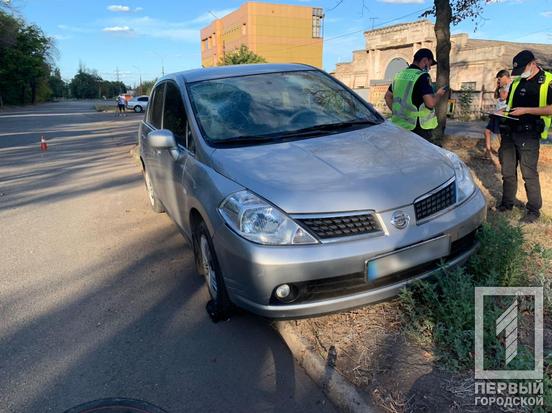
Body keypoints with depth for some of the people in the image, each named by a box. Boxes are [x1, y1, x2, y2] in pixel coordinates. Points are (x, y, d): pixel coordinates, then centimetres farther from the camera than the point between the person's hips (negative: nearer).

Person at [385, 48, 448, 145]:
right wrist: (439, 94, -3)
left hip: (400, 125, 8)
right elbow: (430, 103, -23)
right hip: (418, 128, -7)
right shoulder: (422, 76, -14)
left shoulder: (400, 75, 11)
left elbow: (388, 96, 18)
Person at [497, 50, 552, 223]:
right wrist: (504, 109, 4)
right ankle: (507, 203, 24)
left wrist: (526, 110, -18)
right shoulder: (517, 81, 15)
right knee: (508, 172, 11)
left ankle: (534, 210, 6)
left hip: (528, 135, -6)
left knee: (529, 173, -4)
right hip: (509, 132, 6)